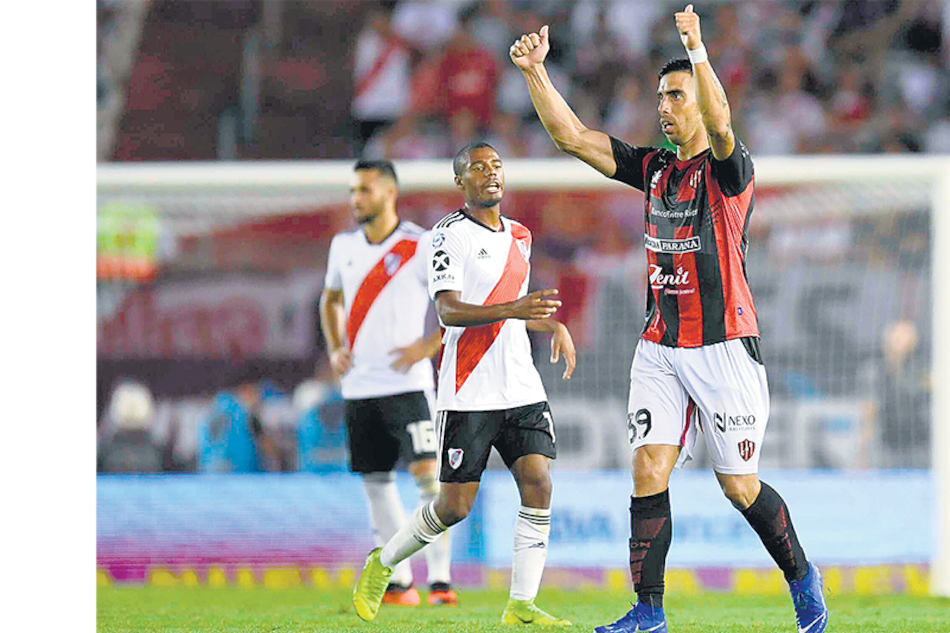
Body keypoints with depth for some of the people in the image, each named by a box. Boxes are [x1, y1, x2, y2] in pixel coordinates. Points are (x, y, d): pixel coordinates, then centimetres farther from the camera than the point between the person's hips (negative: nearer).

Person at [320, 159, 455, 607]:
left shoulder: (421, 247, -7)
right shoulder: (344, 246, 10)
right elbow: (330, 299, 27)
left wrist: (429, 346, -13)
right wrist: (334, 349, 11)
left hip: (406, 382, -6)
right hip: (358, 386, 6)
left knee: (427, 474, -15)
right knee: (376, 482, 8)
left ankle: (440, 579, -15)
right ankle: (398, 582, 15)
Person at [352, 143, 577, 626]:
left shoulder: (519, 236, 16)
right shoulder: (449, 234, -7)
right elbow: (449, 312, -19)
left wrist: (552, 325, 16)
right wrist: (512, 309, -32)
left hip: (522, 386, 6)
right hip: (468, 393, -6)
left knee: (538, 484, -10)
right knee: (455, 507, -3)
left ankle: (522, 605, -6)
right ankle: (381, 564, 21)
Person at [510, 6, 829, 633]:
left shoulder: (728, 168, -7)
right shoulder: (655, 168, 12)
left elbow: (720, 124, -30)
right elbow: (572, 136, 10)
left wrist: (698, 51, -42)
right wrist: (536, 71, -2)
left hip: (725, 345, -5)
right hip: (660, 347, 6)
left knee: (739, 486, 1)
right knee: (648, 471, -6)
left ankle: (802, 575, 23)